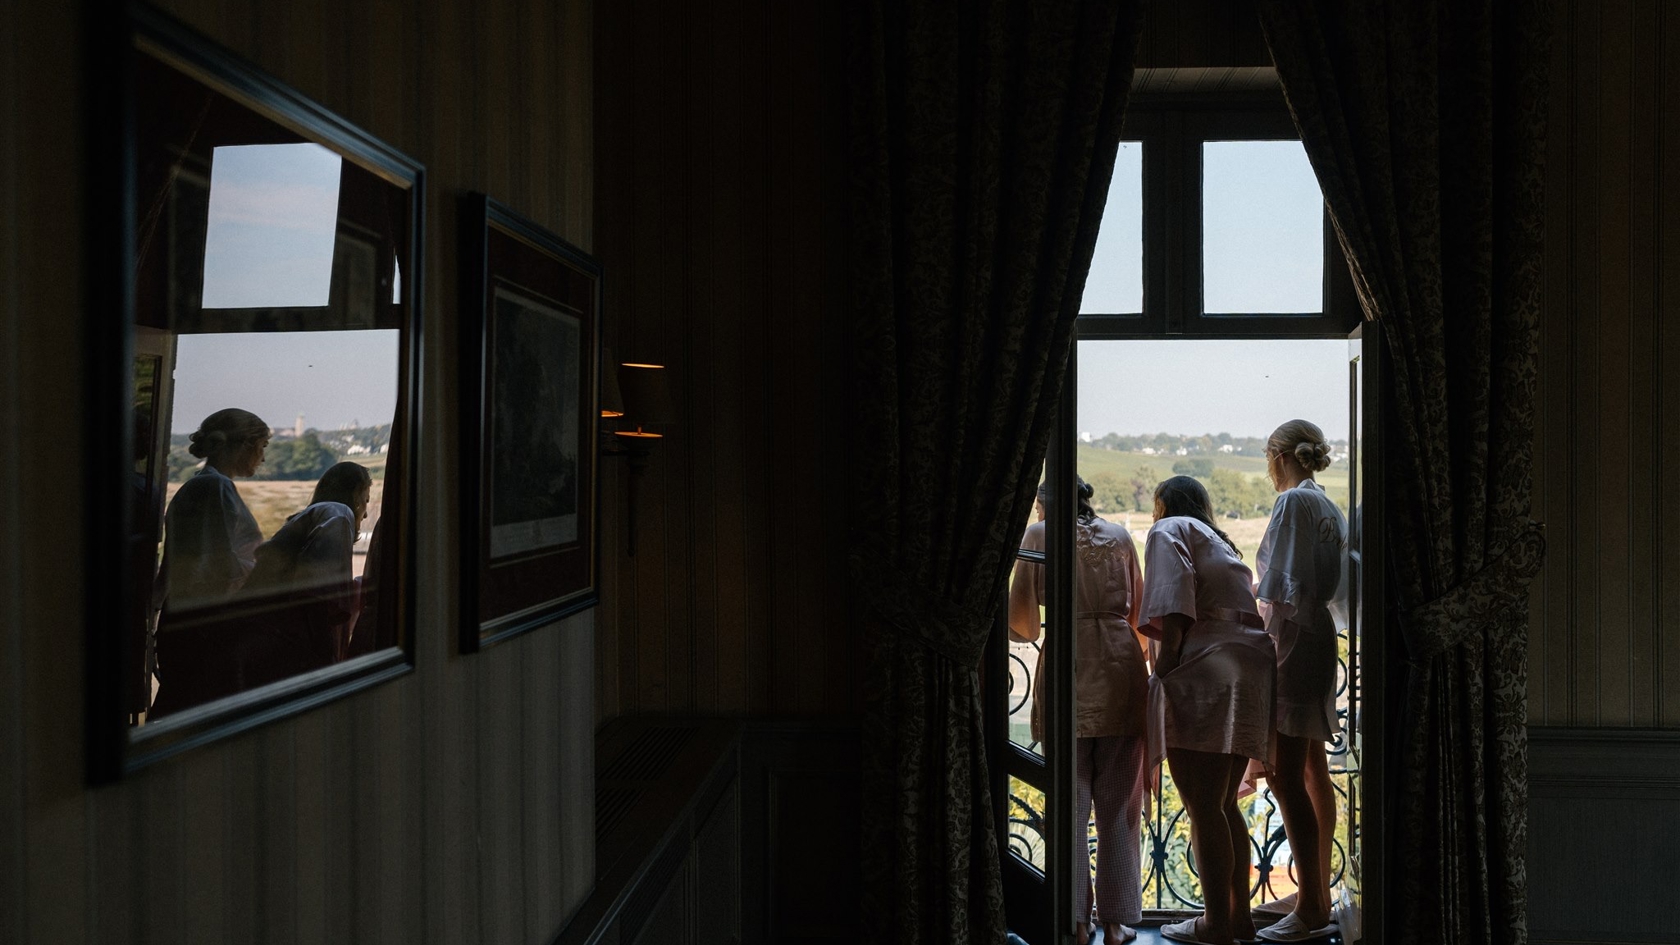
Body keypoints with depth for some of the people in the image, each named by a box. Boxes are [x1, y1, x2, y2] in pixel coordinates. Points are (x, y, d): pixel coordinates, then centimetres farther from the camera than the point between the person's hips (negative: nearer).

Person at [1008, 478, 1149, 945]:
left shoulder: (1040, 533, 5)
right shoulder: (1120, 535, 14)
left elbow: (1020, 617, -1)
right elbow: (1139, 611, 16)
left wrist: (1032, 632, 21)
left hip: (1067, 669, -3)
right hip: (1122, 667, 3)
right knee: (1119, 804, 10)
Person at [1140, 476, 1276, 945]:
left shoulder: (1169, 530, 5)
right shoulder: (1222, 543, 29)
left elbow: (1173, 614, -12)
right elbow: (1242, 611, 18)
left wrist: (1162, 673, -13)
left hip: (1205, 674, -9)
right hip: (1252, 673, 9)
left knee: (1202, 807, -6)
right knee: (1224, 805, 15)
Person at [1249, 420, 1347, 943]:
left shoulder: (1293, 501, -12)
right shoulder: (1330, 508, 14)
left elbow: (1278, 589, -18)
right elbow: (1337, 589, 15)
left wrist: (1263, 644, -15)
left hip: (1291, 644, -10)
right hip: (1320, 641, 10)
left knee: (1286, 776, -7)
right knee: (1313, 771, 16)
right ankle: (1318, 894, 27)